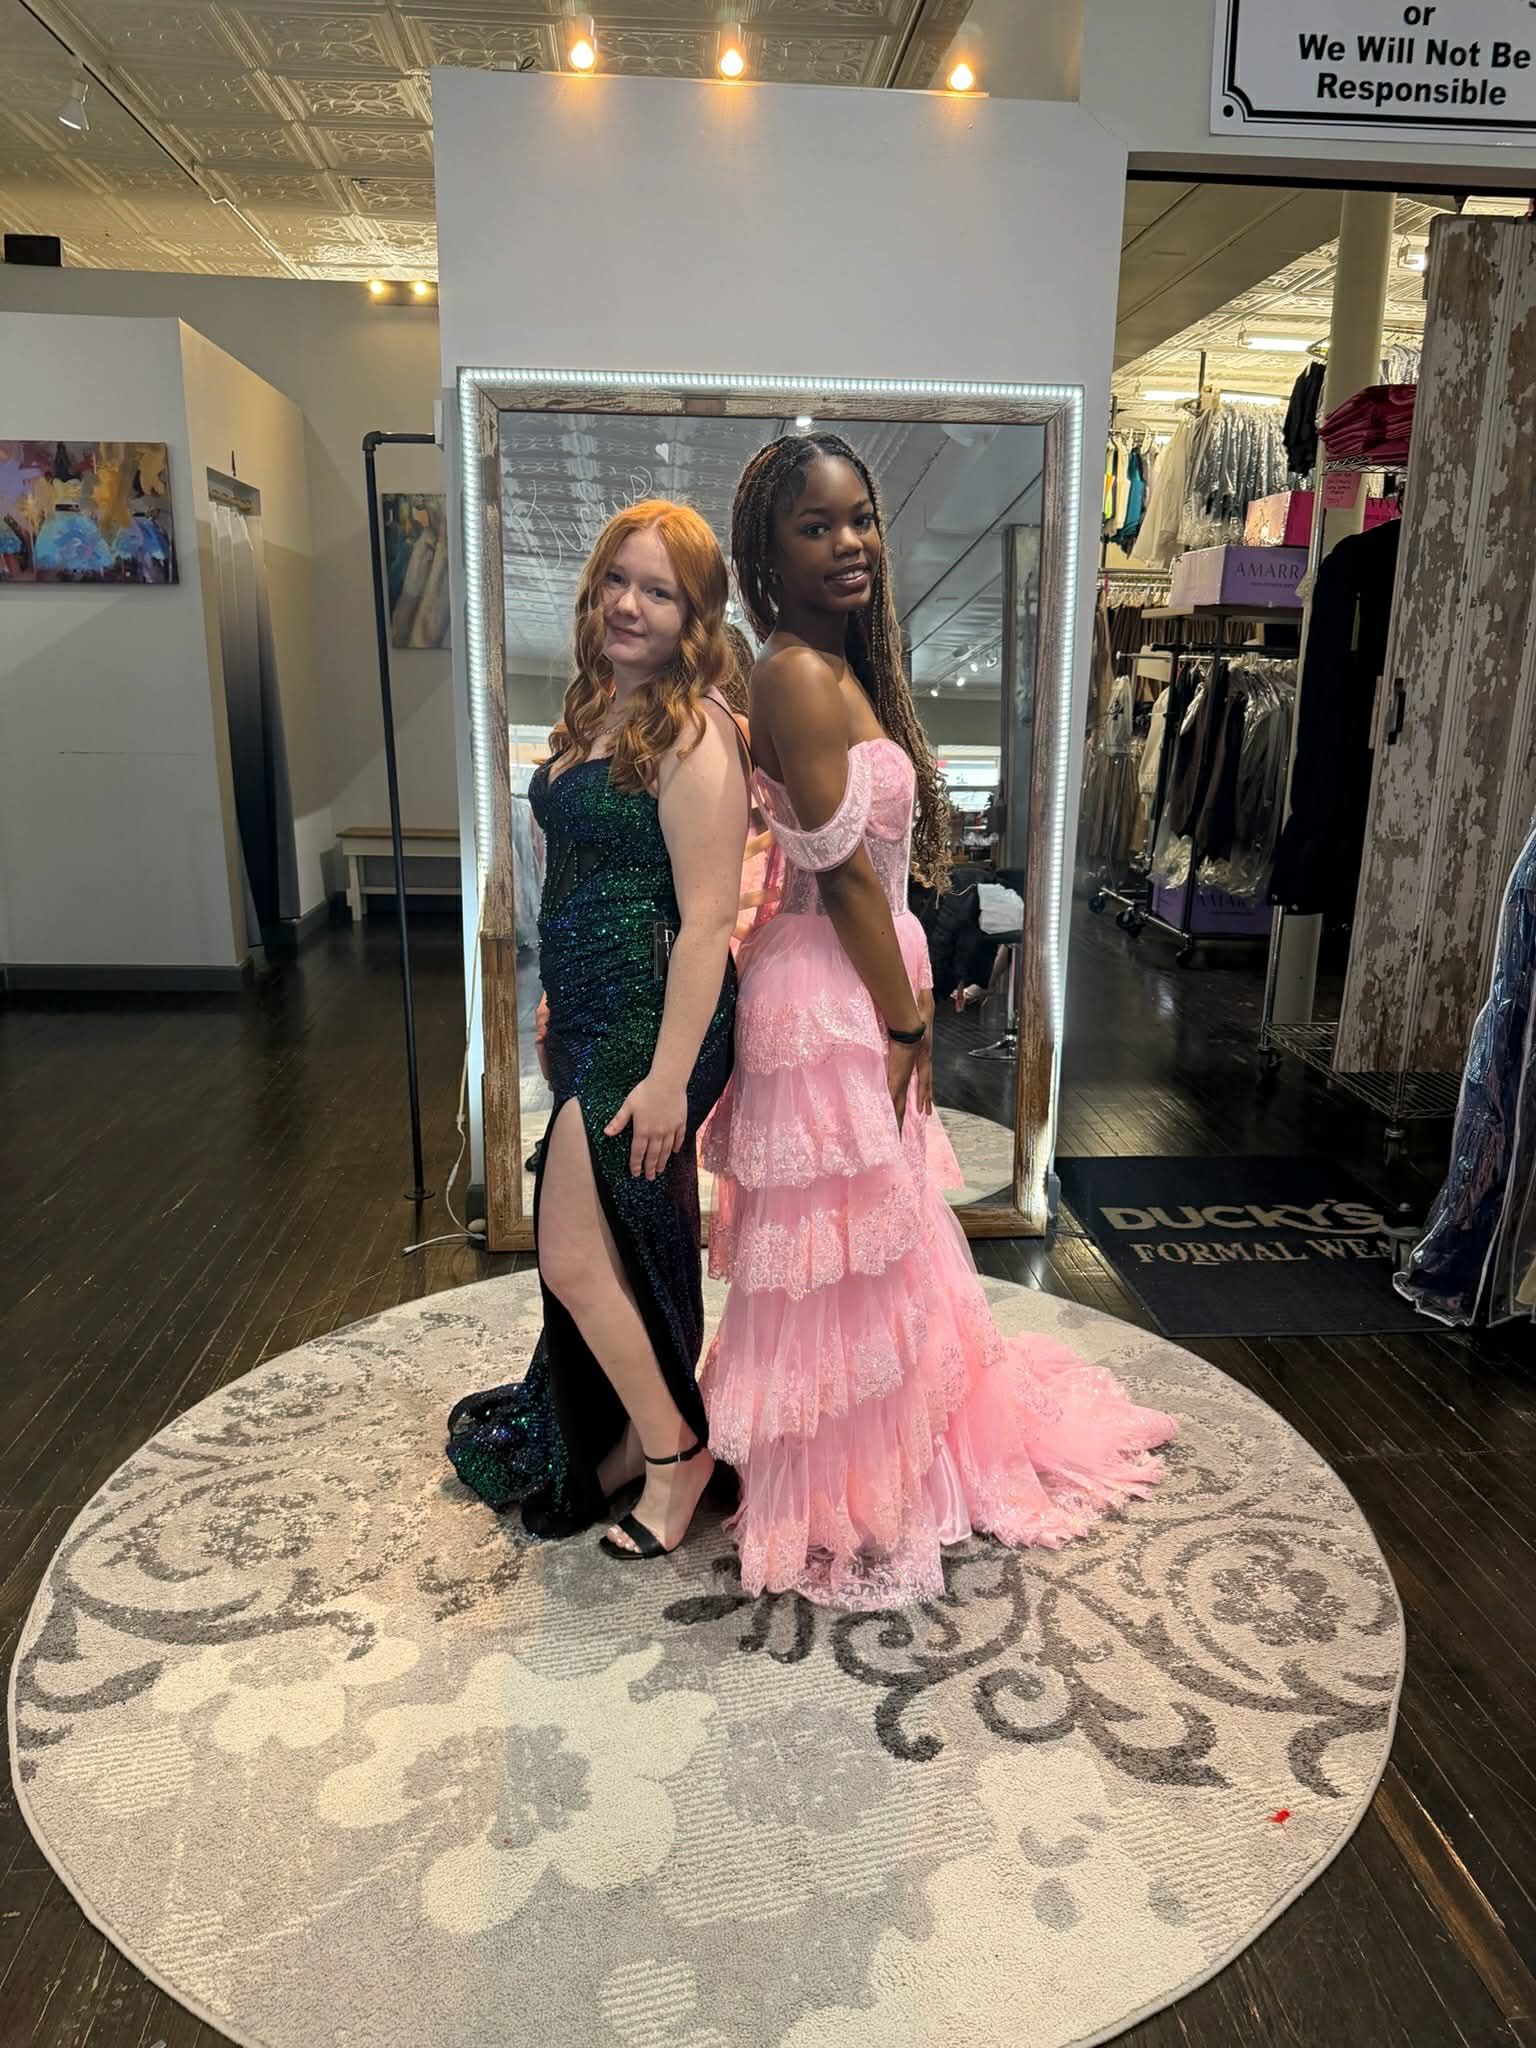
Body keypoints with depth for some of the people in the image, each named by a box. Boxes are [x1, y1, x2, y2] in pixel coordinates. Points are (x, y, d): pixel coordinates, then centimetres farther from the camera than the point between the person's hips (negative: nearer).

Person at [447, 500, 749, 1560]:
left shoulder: (694, 733, -18)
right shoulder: (598, 707, 10)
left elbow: (706, 920, -21)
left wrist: (669, 1077, -23)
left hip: (652, 1023, -9)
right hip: (595, 1015, 9)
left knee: (576, 1256, -1)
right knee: (629, 1241, 20)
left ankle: (673, 1451, 20)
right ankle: (638, 1429, 39)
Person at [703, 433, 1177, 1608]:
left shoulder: (844, 666, 12)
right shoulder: (798, 675, -18)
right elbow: (846, 871, -19)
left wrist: (909, 1003, 11)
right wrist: (906, 1023, -12)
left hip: (861, 988, 10)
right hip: (830, 998, -10)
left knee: (884, 1237, 22)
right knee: (843, 1248, 4)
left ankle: (899, 1459, 43)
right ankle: (843, 1517, 24)